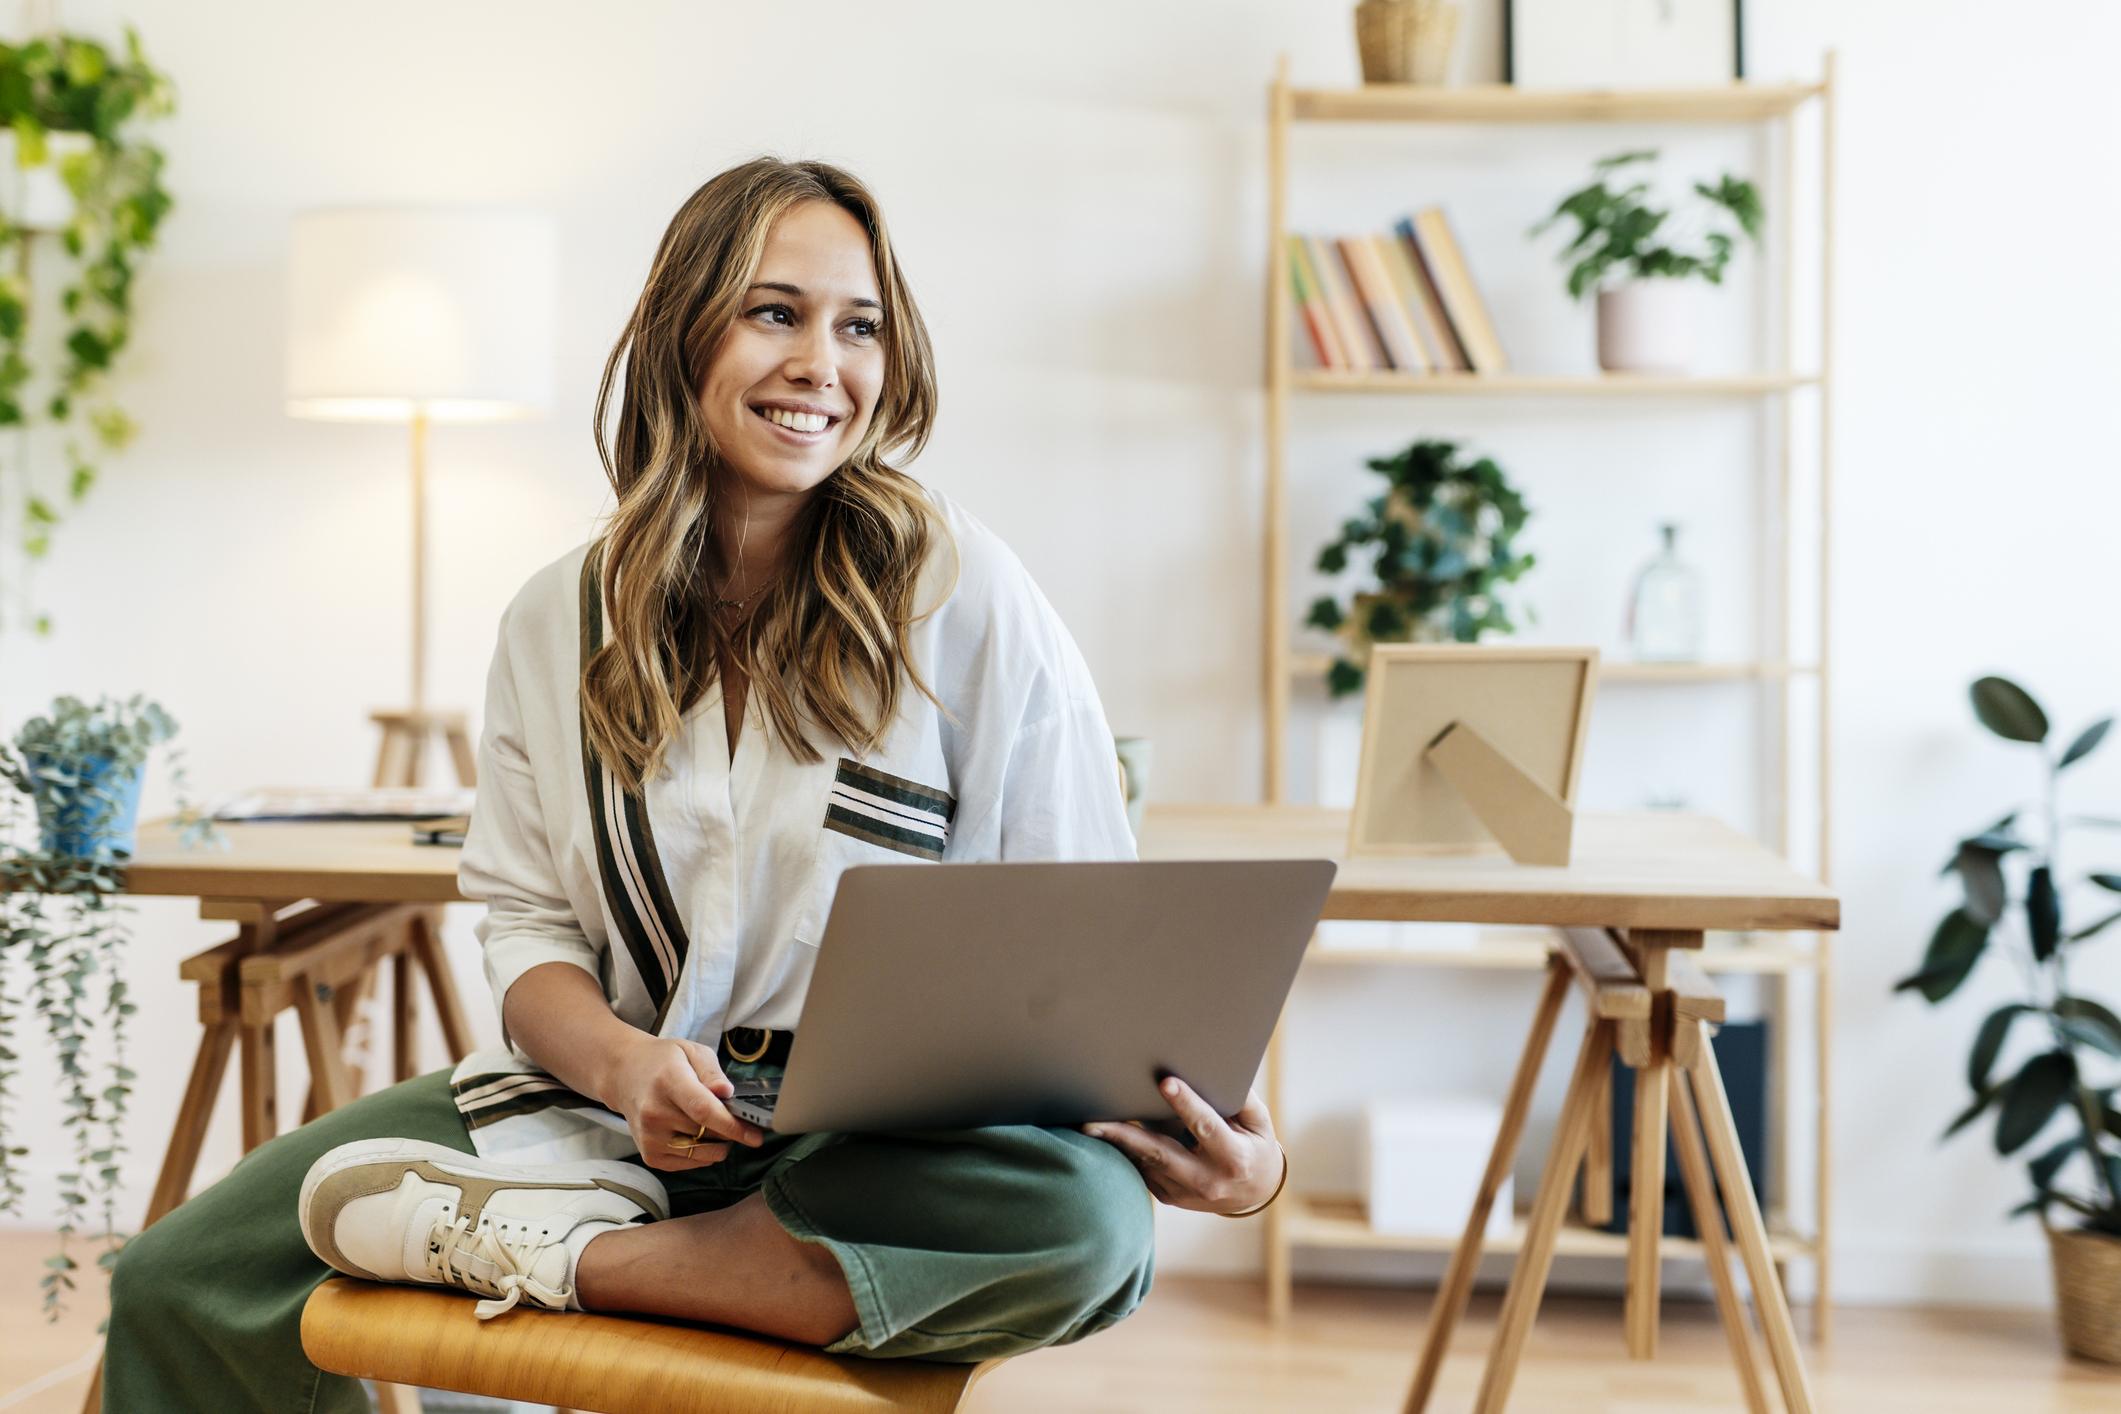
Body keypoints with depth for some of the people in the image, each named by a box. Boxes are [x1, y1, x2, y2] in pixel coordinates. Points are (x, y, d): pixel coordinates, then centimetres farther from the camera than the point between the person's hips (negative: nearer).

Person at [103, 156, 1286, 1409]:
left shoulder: (962, 590, -6)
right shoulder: (559, 623, 6)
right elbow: (528, 927, 5)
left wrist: (1217, 1132, -26)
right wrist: (627, 1068, -18)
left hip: (885, 1143, -1)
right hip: (611, 1103, 2)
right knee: (182, 1283, -12)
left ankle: (560, 1250, -22)